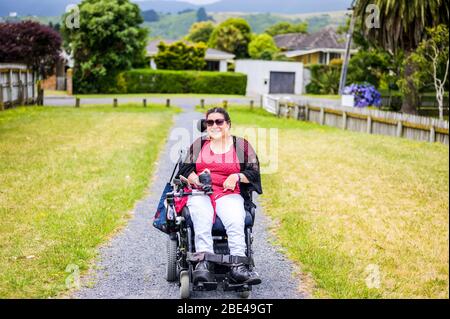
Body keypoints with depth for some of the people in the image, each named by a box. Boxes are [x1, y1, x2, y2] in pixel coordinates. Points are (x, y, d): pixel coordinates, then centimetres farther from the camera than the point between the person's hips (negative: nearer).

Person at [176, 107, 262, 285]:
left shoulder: (242, 145, 15)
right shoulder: (199, 144, 21)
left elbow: (254, 172, 12)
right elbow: (185, 169, 15)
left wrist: (237, 176, -8)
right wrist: (196, 179, -7)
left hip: (229, 193, -1)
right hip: (200, 192, 1)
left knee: (235, 221, -33)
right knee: (202, 221, -33)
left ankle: (238, 266, -45)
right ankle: (204, 263, -49)